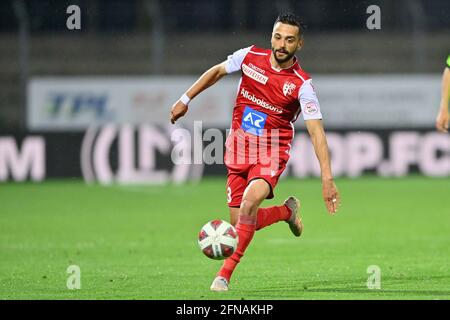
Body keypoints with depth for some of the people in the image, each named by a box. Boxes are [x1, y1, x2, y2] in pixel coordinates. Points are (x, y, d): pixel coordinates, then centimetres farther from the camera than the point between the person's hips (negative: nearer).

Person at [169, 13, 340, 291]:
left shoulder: (302, 84, -15)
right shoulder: (250, 56, -5)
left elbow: (316, 132, -19)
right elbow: (217, 72, 14)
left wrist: (327, 178, -27)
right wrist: (185, 100, 13)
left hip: (271, 153, -4)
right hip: (239, 148, 4)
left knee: (251, 200, -31)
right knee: (239, 223, 2)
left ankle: (225, 274, -24)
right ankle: (287, 211, 33)